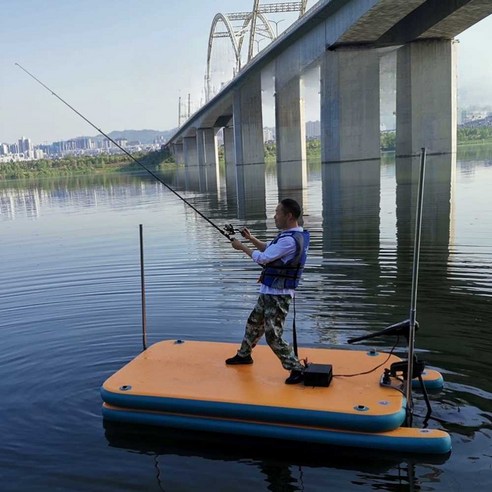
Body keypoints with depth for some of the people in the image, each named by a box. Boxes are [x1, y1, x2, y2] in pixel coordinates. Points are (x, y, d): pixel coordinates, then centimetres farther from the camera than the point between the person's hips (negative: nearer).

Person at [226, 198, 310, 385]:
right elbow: (269, 249, 21)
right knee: (254, 322, 23)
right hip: (269, 292, 10)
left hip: (278, 295, -10)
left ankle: (297, 369, 2)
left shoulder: (290, 240, -24)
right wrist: (251, 238, 9)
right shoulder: (290, 235, 8)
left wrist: (242, 247, -7)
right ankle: (244, 354, 42)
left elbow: (263, 258, -20)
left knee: (273, 335, -8)